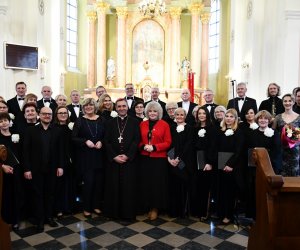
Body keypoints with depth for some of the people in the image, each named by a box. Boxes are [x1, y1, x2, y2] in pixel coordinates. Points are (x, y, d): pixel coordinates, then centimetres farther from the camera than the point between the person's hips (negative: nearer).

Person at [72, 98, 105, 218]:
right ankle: (87, 208, 16)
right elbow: (74, 138, -3)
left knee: (99, 181, 7)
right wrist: (85, 141, -17)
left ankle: (96, 205, 23)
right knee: (88, 181, 0)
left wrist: (101, 142, -10)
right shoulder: (79, 121, 0)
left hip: (99, 155, 2)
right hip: (85, 156, -2)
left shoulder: (101, 120, 5)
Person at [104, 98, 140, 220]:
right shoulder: (110, 122, 9)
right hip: (113, 160, 2)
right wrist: (114, 156, -9)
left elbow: (136, 140, -4)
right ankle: (114, 211, 20)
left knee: (128, 187, 2)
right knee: (113, 186, 6)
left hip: (129, 160, -1)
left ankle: (128, 212, 15)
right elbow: (107, 141, 2)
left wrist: (127, 155, -13)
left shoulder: (134, 122, 4)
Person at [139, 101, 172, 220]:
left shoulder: (164, 124, -2)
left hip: (159, 159, -3)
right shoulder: (142, 124, 8)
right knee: (145, 182, 5)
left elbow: (168, 142, -5)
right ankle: (147, 206, 21)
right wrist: (143, 146, -10)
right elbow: (138, 140, 12)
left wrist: (154, 147, -16)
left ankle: (155, 207, 17)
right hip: (145, 158, 3)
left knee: (157, 183, 2)